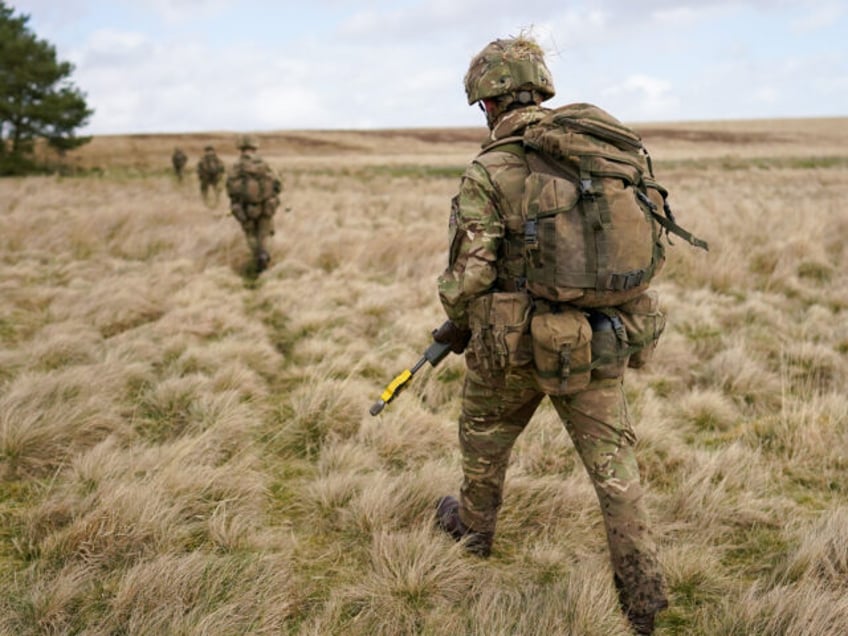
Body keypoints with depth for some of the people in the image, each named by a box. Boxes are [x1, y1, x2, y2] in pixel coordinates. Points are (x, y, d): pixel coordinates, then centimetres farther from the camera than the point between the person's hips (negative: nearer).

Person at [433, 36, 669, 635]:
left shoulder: (489, 173, -13)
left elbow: (469, 275, -16)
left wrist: (456, 326, 3)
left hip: (515, 343, -3)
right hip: (597, 337, 4)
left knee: (485, 435, 23)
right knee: (613, 460, 9)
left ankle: (474, 526, 45)